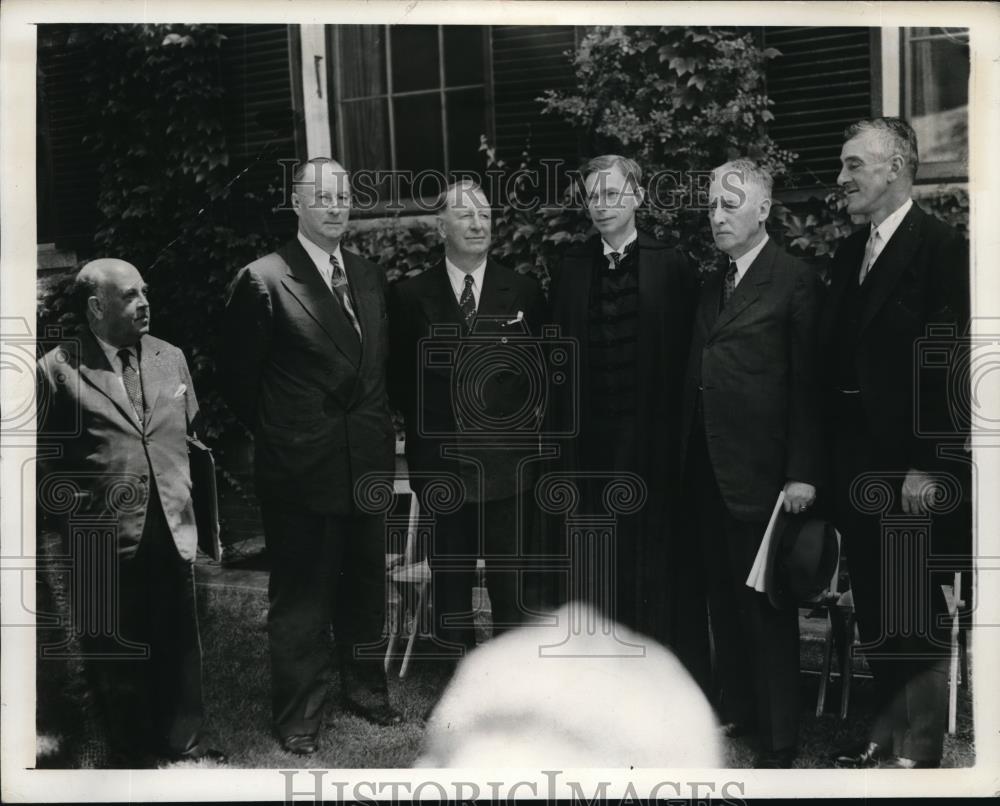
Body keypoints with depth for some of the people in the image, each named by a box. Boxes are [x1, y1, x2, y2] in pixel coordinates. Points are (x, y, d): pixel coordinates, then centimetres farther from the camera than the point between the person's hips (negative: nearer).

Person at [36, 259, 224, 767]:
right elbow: (43, 461, -4)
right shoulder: (57, 370, -7)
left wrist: (185, 493, 11)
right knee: (114, 652, 11)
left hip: (172, 532, 4)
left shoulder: (171, 358, 8)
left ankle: (183, 741, 31)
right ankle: (130, 754, 28)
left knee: (179, 645, 13)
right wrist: (80, 506, -8)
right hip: (104, 541, -4)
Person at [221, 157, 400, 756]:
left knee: (366, 584, 17)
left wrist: (382, 431, 8)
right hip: (301, 467, -5)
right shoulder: (264, 280, -10)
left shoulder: (371, 277, 10)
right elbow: (240, 375, -5)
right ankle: (300, 716, 19)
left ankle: (366, 689, 35)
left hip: (369, 461, 6)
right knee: (301, 595, 6)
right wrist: (278, 435, -1)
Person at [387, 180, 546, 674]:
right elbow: (400, 378, 8)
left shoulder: (523, 291, 5)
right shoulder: (410, 296, 2)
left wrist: (523, 415, 0)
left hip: (508, 460, 0)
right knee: (449, 583, 8)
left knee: (511, 584, 6)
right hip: (441, 461, 0)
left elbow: (540, 367, 11)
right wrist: (425, 422, 1)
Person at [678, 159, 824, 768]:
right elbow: (699, 376, 14)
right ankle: (739, 709, 28)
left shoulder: (796, 282, -6)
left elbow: (807, 386, -10)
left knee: (767, 605, 0)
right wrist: (687, 459, 7)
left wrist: (803, 473, -15)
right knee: (724, 597, 14)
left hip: (760, 471, -7)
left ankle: (780, 741, 11)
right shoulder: (712, 285, 15)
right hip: (708, 471, 7)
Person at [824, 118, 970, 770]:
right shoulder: (850, 253, 14)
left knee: (915, 616, 3)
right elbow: (837, 358, 12)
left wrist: (929, 466, -18)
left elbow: (949, 365, -15)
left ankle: (918, 750, 15)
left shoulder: (942, 247, -10)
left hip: (909, 471, -7)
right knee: (875, 612, 14)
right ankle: (890, 734, 27)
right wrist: (835, 458, 7)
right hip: (855, 465, 7)